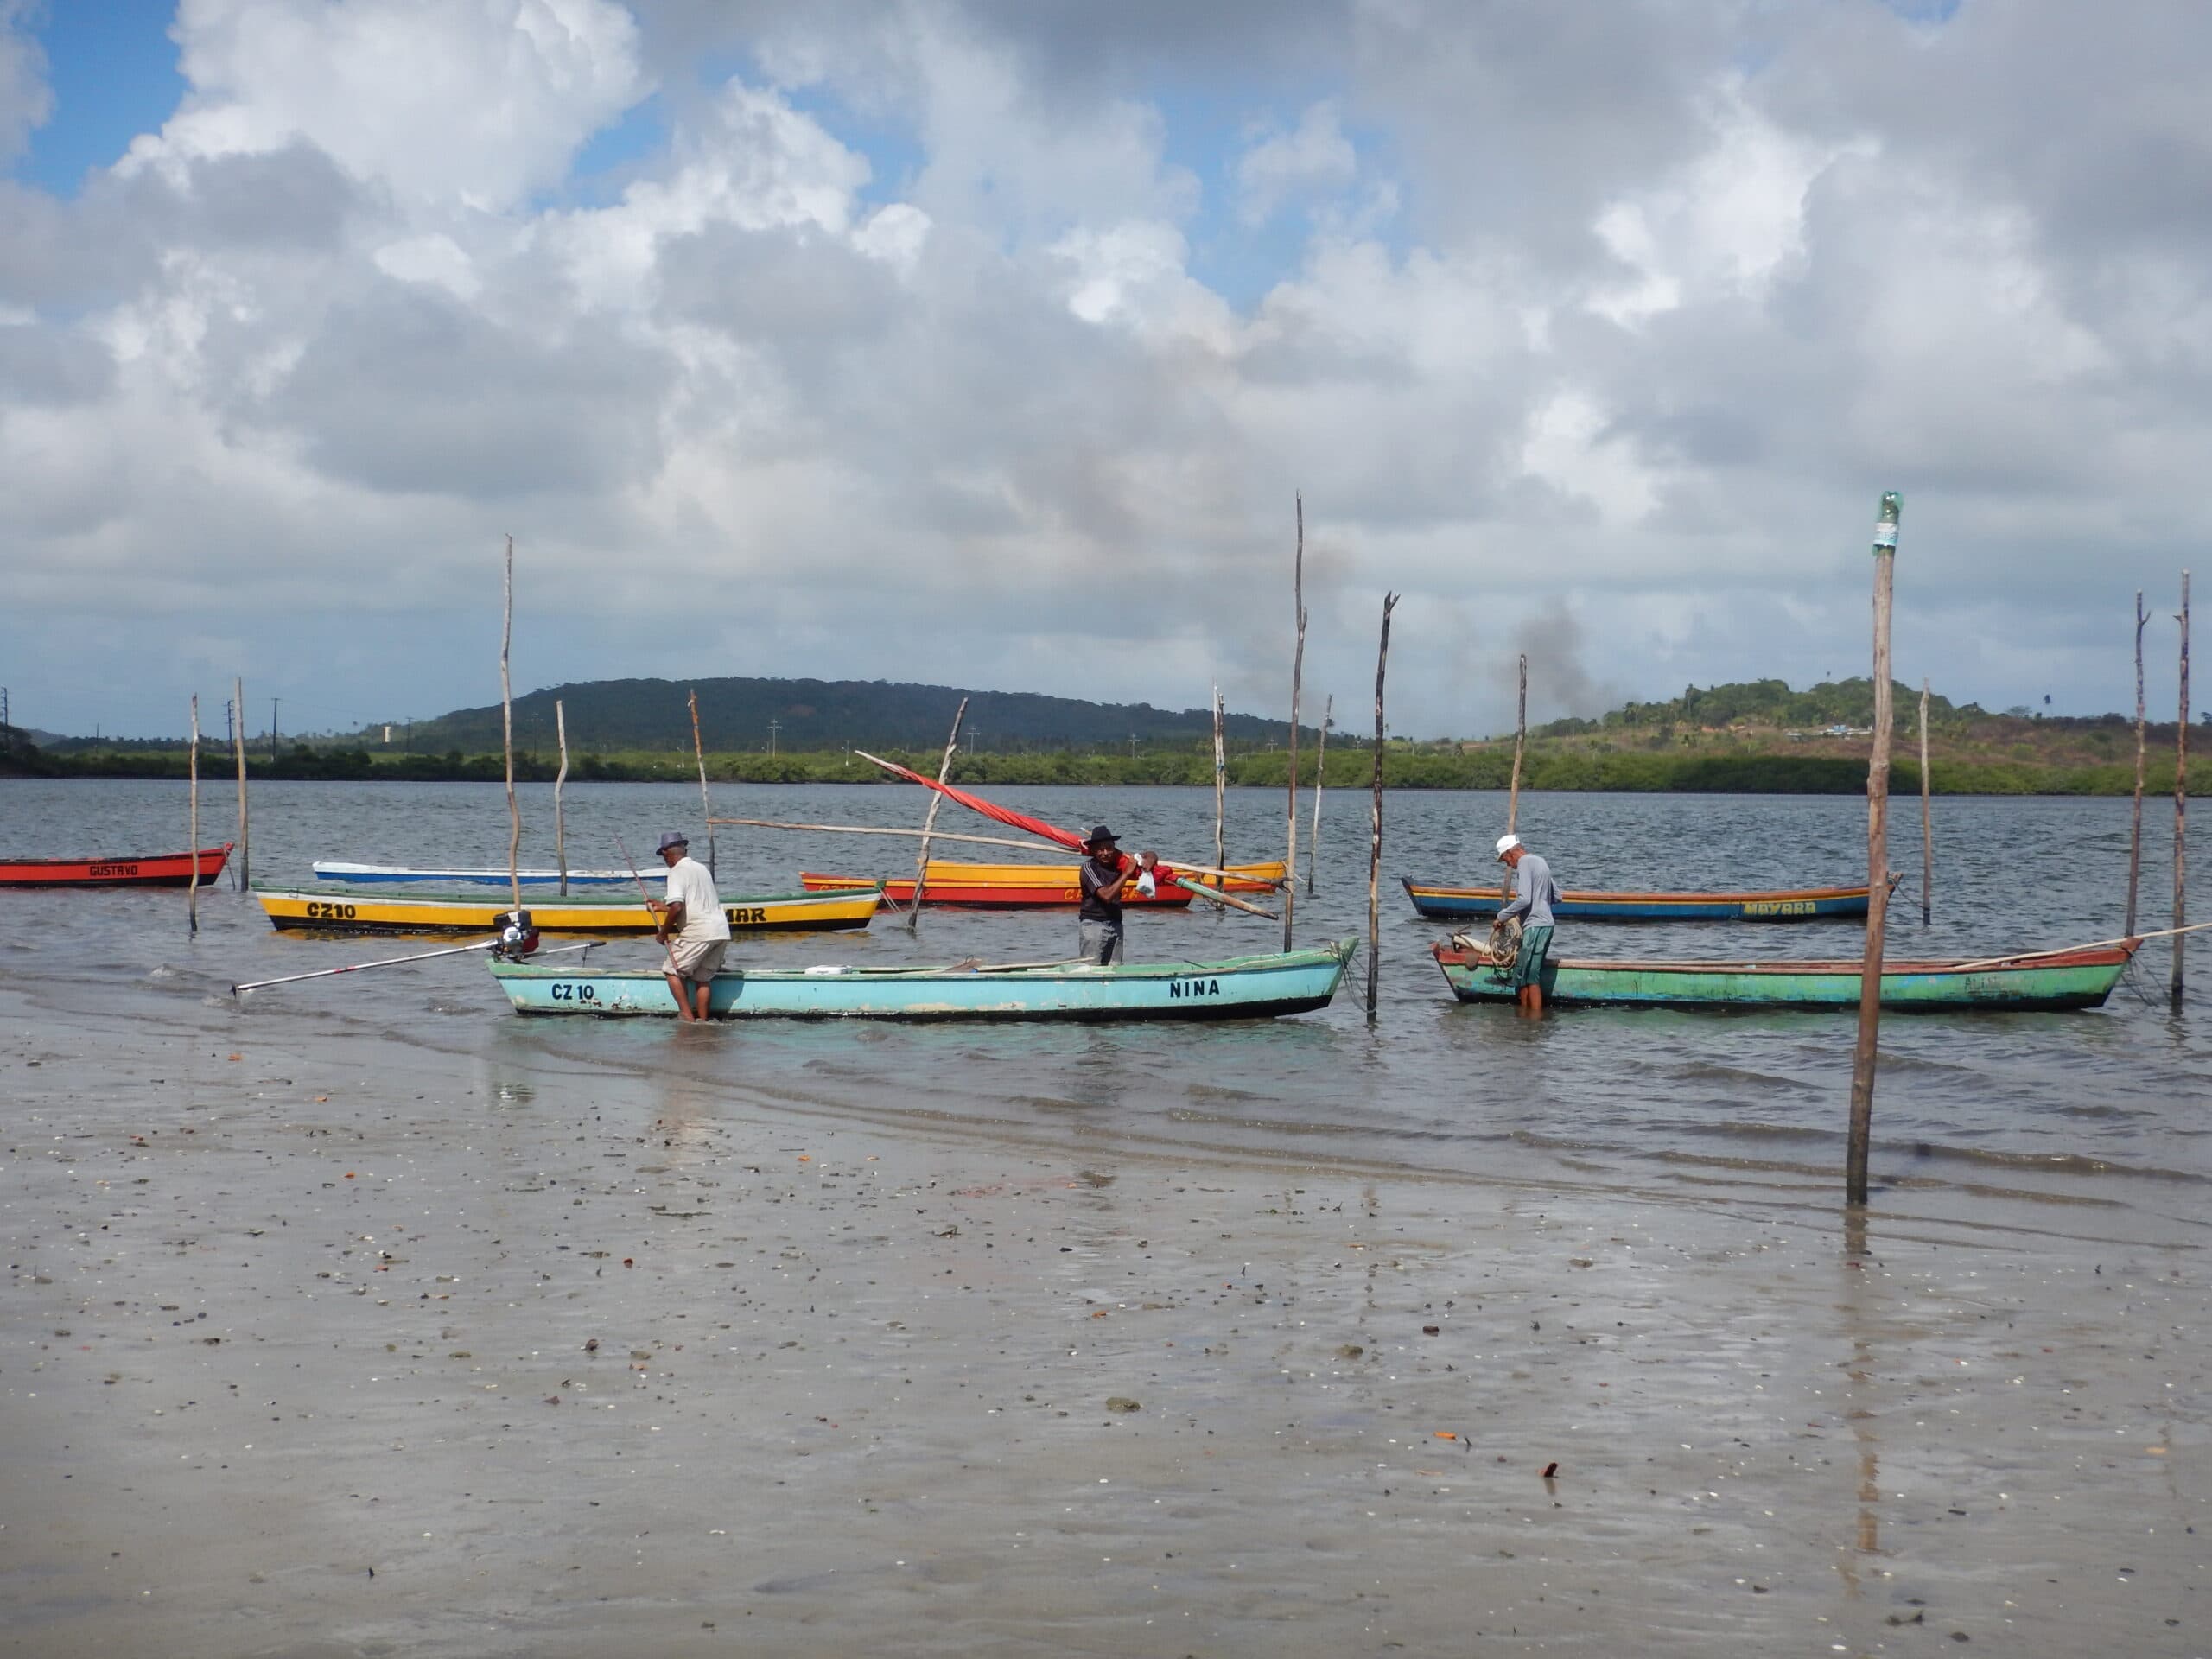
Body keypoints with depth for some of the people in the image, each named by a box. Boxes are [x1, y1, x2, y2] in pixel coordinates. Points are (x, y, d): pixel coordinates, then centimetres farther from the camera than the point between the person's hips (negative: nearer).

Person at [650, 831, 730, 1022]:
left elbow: (677, 906, -18)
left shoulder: (677, 871, -6)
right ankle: (702, 1021, 12)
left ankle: (688, 1018, -2)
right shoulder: (701, 868, 20)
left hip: (698, 933, -8)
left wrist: (663, 932, -5)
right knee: (703, 977, 15)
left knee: (673, 971, 5)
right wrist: (662, 908, 37)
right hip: (722, 932, 8)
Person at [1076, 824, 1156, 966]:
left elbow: (1150, 856, 14)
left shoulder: (1118, 862, 5)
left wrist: (1149, 861, -10)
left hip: (1115, 924, 6)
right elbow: (1106, 895, -22)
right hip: (1092, 924, -6)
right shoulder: (1088, 867, -11)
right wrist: (1127, 873, -19)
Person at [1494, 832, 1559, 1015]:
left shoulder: (1524, 863, -11)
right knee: (1522, 974, 13)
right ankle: (1524, 1014, 16)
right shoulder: (1540, 861, 18)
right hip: (1545, 923, 10)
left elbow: (1524, 900, -20)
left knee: (1530, 977, -8)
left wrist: (1502, 916, -10)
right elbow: (1556, 895, 22)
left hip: (1534, 926, -10)